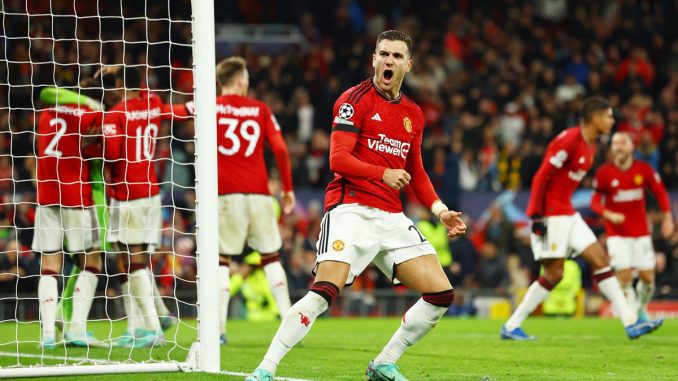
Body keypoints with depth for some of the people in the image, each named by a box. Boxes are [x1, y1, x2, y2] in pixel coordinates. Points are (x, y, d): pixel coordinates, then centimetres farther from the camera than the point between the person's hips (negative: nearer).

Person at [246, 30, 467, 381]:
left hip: (392, 218, 7)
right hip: (351, 210, -7)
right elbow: (338, 159, -11)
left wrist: (440, 210, 12)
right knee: (325, 291, -25)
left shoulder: (413, 114, 18)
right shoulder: (355, 100, -2)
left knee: (442, 294, -2)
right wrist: (383, 174, -23)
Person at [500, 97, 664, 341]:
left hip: (567, 215, 10)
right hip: (550, 215, -10)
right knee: (554, 274, -7)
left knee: (601, 260, 3)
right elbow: (541, 177, -18)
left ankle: (630, 323, 1)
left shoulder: (590, 147, 14)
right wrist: (537, 217, -20)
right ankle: (511, 327, 2)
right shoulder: (569, 140, -16)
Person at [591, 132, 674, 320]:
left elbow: (660, 192, 7)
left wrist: (667, 217, 1)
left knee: (648, 277, 0)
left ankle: (641, 310, 26)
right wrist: (609, 215, -21)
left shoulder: (644, 169, -4)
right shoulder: (605, 172, -8)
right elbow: (595, 201, -3)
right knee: (624, 275, -14)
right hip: (617, 234, -2)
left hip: (641, 232, 2)